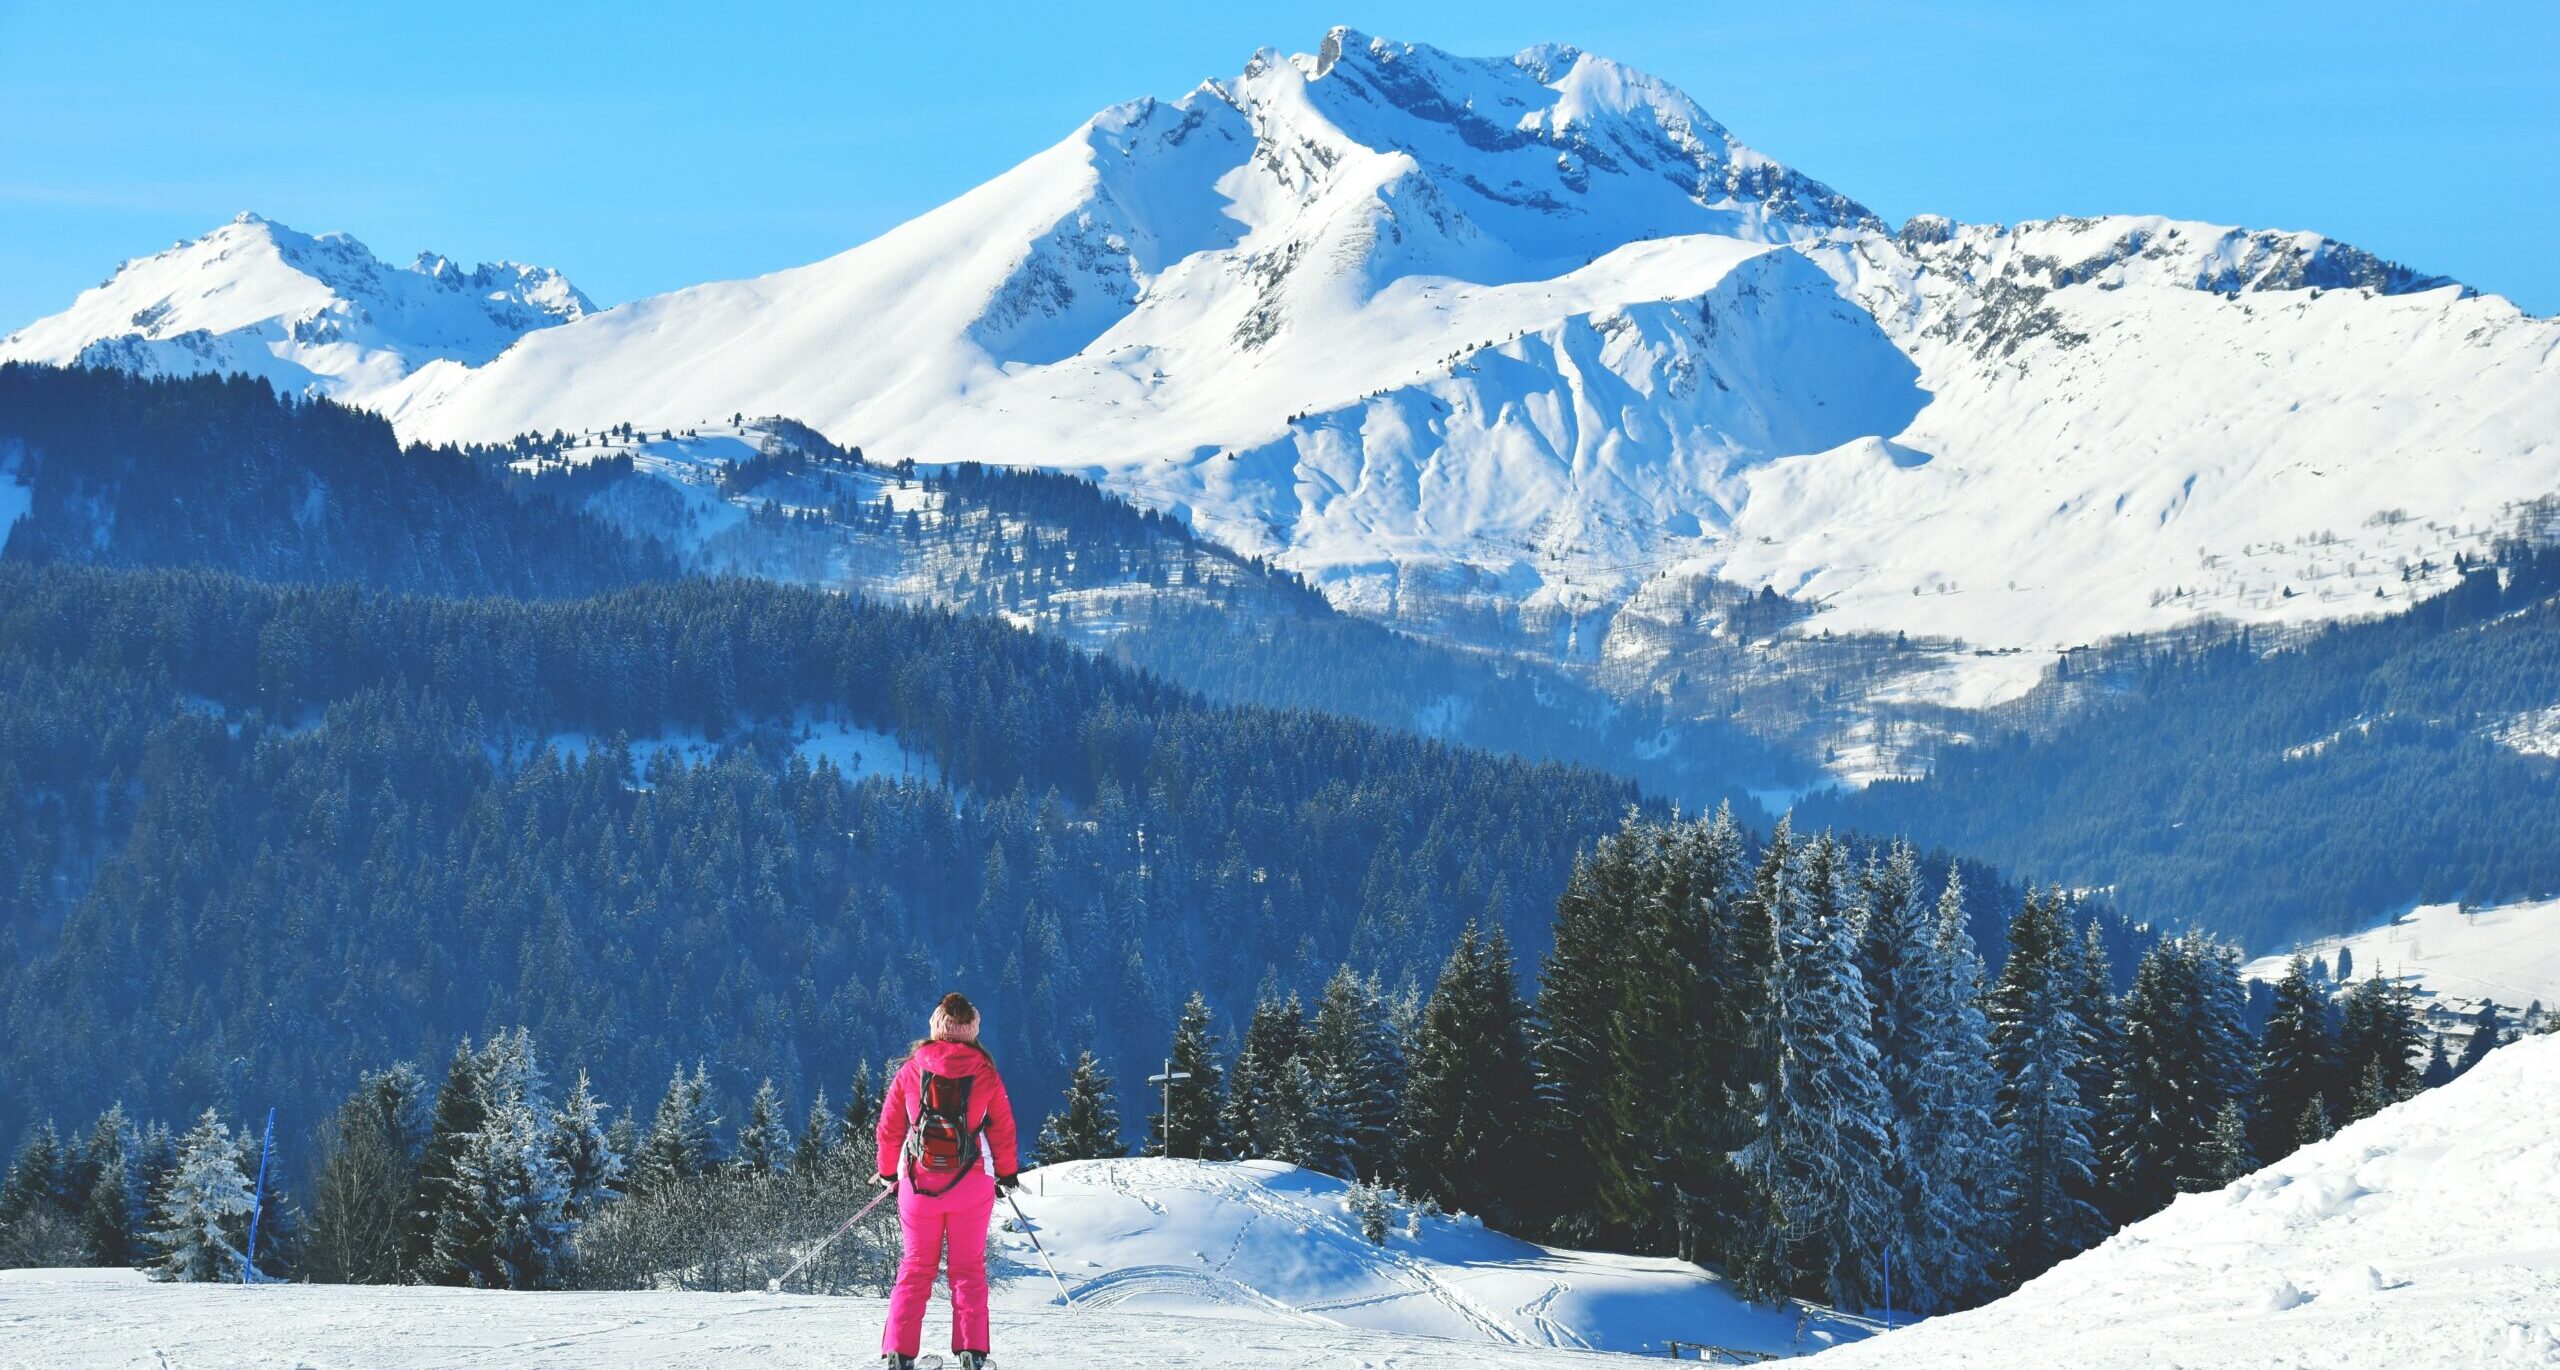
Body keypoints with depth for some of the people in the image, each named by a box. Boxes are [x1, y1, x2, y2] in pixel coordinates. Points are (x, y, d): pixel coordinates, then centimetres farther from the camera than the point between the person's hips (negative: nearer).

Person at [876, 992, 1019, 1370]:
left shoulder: (911, 1069, 1)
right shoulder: (985, 1071, -1)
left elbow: (889, 1126, 6)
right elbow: (1003, 1127, 4)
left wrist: (888, 1172, 20)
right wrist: (1007, 1172, 18)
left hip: (919, 1181, 1)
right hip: (971, 1182, -1)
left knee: (916, 1267, 8)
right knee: (969, 1268, 8)